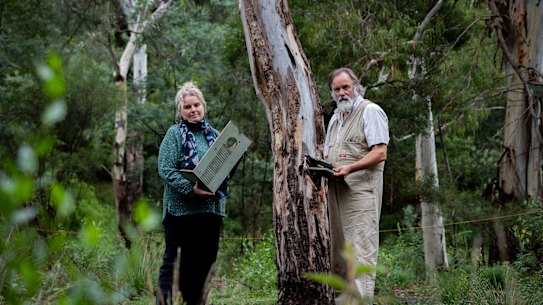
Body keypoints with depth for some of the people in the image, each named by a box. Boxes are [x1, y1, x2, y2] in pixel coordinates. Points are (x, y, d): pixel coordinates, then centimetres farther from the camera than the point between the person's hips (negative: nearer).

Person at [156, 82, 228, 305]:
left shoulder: (214, 136, 14)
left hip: (211, 209, 5)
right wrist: (191, 190, -22)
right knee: (174, 262, -3)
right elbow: (166, 170, -10)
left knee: (204, 262, 10)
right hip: (181, 209, -5)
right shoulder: (175, 134, -1)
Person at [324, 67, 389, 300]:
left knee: (360, 250, -13)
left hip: (361, 191, -8)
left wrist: (349, 168, -23)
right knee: (337, 252, 8)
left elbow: (380, 153, -12)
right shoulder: (335, 118, 23)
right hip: (336, 192, 8)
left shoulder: (370, 111, -3)